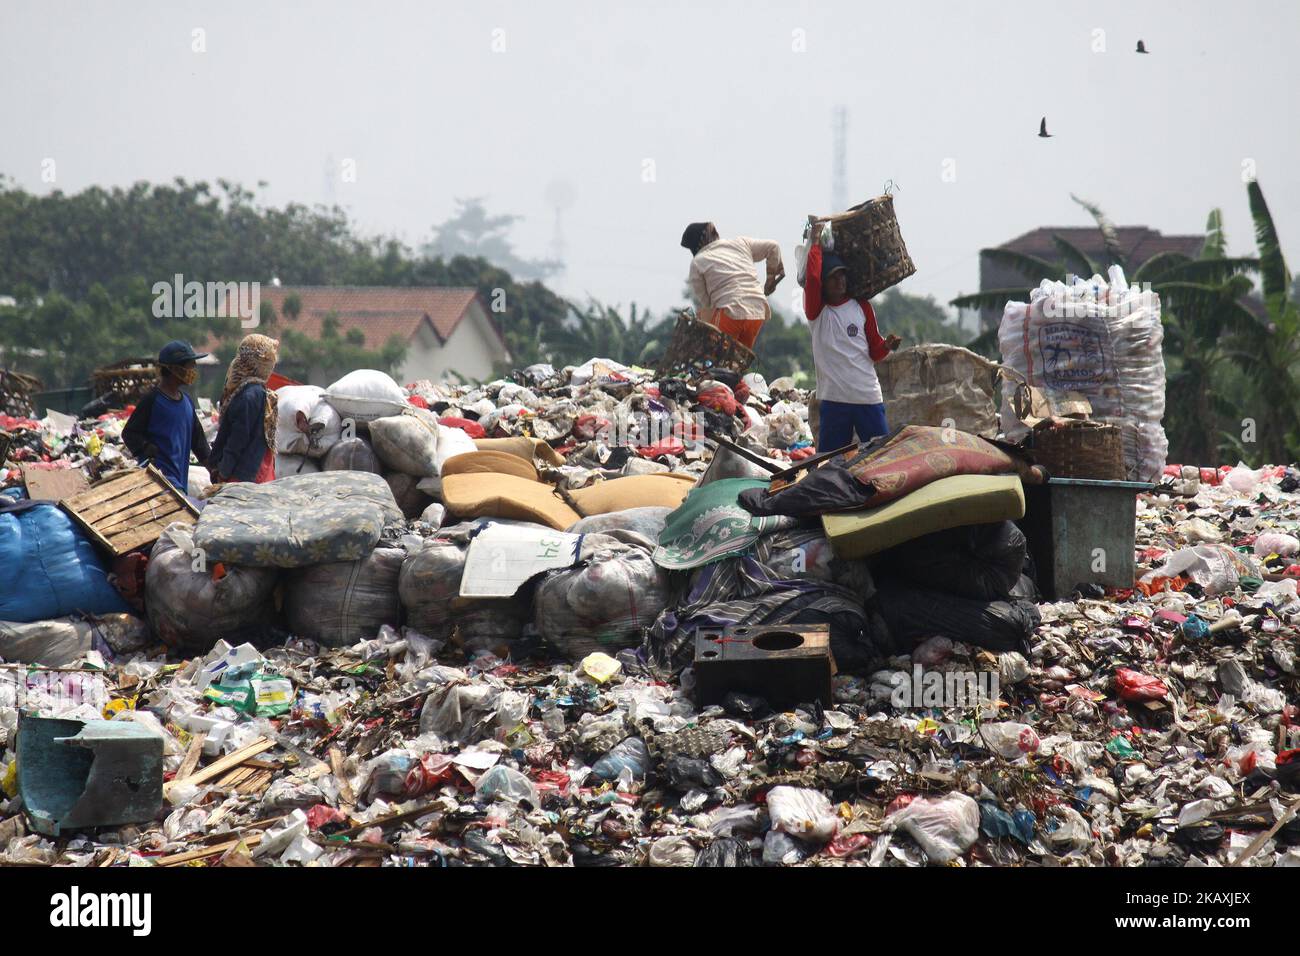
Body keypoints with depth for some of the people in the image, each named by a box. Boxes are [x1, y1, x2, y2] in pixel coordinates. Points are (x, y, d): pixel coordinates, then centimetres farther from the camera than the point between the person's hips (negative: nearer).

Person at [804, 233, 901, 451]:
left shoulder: (862, 306, 9)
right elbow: (812, 278, -15)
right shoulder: (817, 311, 3)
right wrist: (817, 244, -4)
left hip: (868, 396, 1)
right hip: (833, 399, -1)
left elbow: (874, 351, 13)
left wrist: (886, 346, -9)